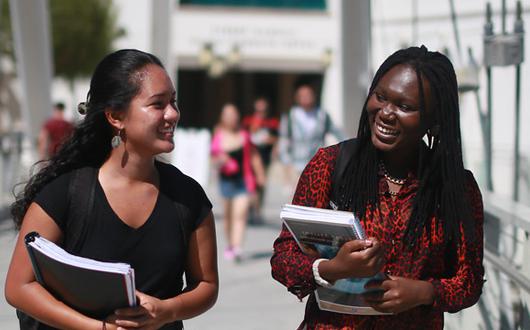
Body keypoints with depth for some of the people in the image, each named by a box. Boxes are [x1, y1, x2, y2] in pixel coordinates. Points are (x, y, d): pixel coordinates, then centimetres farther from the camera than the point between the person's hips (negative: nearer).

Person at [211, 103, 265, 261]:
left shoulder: (244, 135, 2)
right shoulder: (218, 137, 0)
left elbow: (253, 155, 12)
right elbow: (215, 159, 4)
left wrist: (259, 174, 13)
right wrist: (220, 161, -18)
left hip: (243, 179, -1)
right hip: (227, 179, 1)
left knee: (240, 214, -11)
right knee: (228, 214, 12)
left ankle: (237, 248, -16)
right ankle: (230, 244, 30)